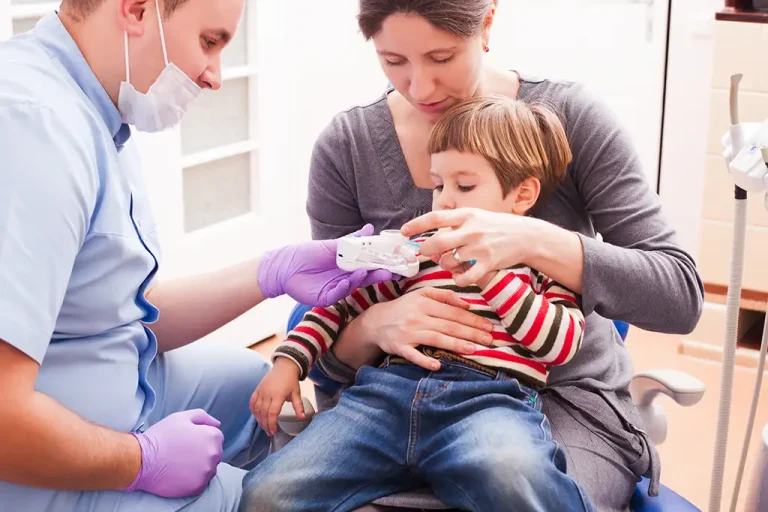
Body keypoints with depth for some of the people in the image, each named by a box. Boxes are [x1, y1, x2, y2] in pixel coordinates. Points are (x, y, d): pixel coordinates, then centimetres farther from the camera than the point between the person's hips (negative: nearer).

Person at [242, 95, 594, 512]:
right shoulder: (418, 251, 27)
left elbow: (562, 343, 0)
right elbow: (345, 302, 28)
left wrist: (490, 274, -9)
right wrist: (288, 361, 14)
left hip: (491, 399, -3)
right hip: (390, 388, 4)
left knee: (510, 475, -42)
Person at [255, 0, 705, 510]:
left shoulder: (571, 118, -9)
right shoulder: (345, 147, -4)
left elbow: (681, 296, -15)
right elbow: (330, 355, 0)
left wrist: (534, 240, -31)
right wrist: (373, 327, -25)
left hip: (564, 398, -2)